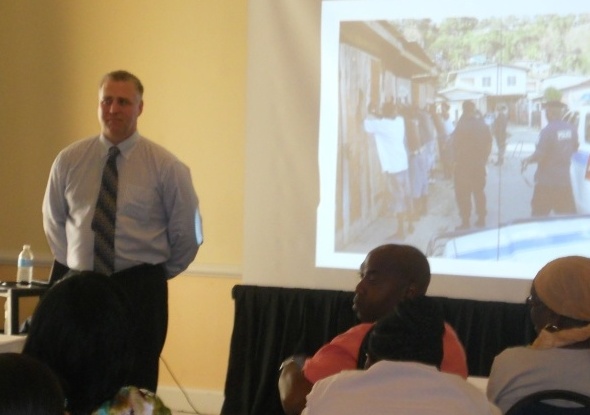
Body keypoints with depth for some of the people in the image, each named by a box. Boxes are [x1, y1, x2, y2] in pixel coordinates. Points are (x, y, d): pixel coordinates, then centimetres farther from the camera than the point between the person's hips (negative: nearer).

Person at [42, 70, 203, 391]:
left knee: (137, 386, 0)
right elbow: (53, 221, 16)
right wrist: (74, 267, 13)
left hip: (140, 289, -2)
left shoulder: (165, 166, -3)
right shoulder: (69, 161, 4)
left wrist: (157, 272, 7)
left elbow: (187, 232, 3)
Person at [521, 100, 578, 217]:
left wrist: (527, 160, 0)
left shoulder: (548, 131, -18)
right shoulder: (571, 129, 0)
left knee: (539, 215, 6)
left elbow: (539, 155, -17)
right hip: (564, 181, 5)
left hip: (546, 183, -5)